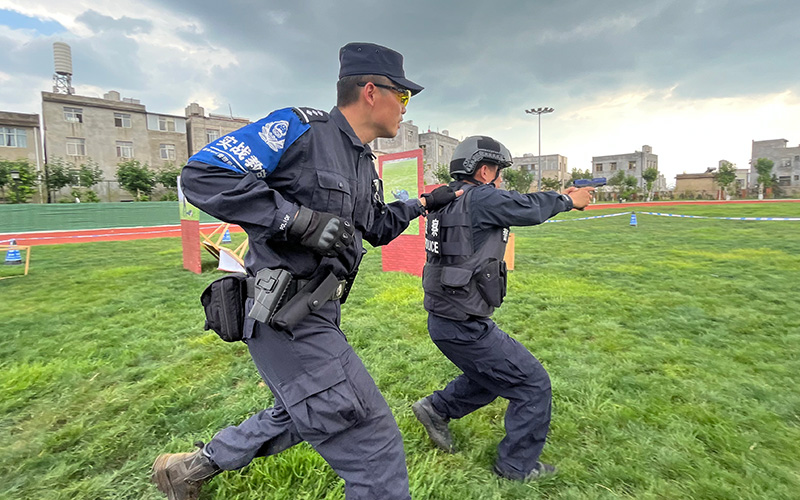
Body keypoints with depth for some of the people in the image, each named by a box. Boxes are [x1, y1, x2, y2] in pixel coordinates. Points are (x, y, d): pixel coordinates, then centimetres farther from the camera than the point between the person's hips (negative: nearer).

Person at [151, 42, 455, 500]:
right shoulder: (299, 129, -13)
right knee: (375, 445, -3)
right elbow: (202, 175, -20)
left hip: (318, 314, 10)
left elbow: (377, 228, 27)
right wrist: (300, 219, -25)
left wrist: (423, 203, 21)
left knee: (297, 418, 27)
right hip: (285, 319, -10)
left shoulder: (365, 165, 14)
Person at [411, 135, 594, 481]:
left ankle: (436, 409, 30)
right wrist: (568, 201, 15)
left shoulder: (448, 199, 9)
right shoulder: (480, 198, -17)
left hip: (443, 320, 10)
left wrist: (559, 197, 19)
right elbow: (530, 208, -4)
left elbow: (515, 205, 18)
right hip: (464, 326, -10)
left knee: (492, 374, 28)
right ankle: (517, 466, 22)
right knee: (533, 385, 7)